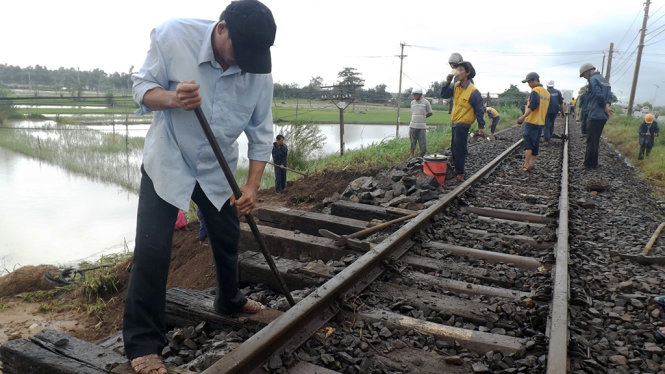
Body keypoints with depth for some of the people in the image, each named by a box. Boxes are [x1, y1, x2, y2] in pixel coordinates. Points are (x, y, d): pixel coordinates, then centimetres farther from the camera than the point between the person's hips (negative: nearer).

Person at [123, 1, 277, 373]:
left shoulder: (259, 67, -13)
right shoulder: (173, 35, -21)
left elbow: (261, 132, -6)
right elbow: (142, 86, -11)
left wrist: (252, 185, -11)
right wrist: (172, 98, -34)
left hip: (218, 171, 3)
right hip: (167, 164, -3)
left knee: (228, 239, 16)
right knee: (152, 251, -8)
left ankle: (230, 300, 43)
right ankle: (143, 343, 8)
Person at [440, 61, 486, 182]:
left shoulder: (473, 91, -14)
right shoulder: (456, 86, 7)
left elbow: (479, 109, -10)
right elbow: (444, 95, 8)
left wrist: (481, 126, -10)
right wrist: (447, 81, -6)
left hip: (463, 124, -8)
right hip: (455, 122, 8)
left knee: (459, 149, -8)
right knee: (455, 148, 16)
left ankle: (459, 173, 1)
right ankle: (457, 169, 29)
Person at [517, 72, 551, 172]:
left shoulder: (535, 91, -12)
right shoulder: (547, 92, 16)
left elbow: (532, 106, -26)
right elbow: (547, 108, 21)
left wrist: (524, 116, -29)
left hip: (532, 122, -8)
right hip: (541, 122, 8)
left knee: (528, 143, -9)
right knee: (535, 143, 14)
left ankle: (526, 164, -14)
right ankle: (532, 163, 20)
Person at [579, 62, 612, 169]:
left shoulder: (593, 79, -10)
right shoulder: (604, 80, 20)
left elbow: (599, 95, -20)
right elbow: (608, 95, 14)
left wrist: (605, 107, -8)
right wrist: (607, 105, -3)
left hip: (594, 115, -9)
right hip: (603, 116, 9)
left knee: (591, 141, -4)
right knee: (596, 140, 14)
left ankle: (589, 164, 0)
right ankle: (594, 163, 19)